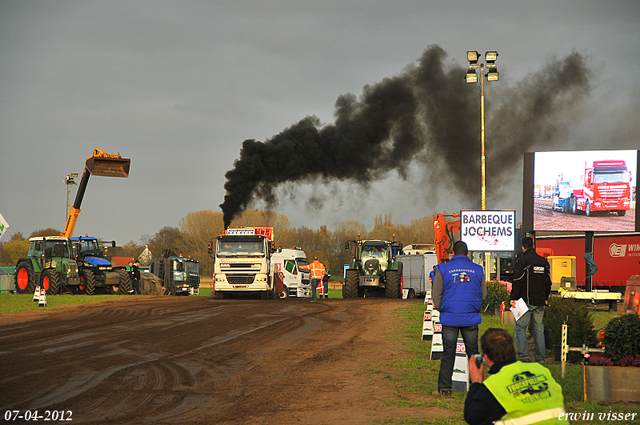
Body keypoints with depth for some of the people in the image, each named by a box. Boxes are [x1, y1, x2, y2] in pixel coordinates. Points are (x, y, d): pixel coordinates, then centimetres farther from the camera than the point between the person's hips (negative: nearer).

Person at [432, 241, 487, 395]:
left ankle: (444, 387, 2)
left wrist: (441, 309, 18)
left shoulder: (443, 269, -1)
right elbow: (483, 294, 11)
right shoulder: (478, 270, 4)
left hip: (450, 318, -1)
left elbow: (437, 295, 3)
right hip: (471, 318, 1)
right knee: (473, 353, 8)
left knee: (448, 354, 2)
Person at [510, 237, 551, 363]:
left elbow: (517, 281, -13)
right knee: (538, 329, 10)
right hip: (540, 302, 6)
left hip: (526, 300, -6)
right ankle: (540, 357, 10)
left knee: (519, 327, -2)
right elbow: (548, 282, 18)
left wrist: (513, 298, -9)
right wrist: (545, 298, 27)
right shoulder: (543, 261, 11)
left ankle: (523, 356, -11)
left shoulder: (522, 260, -8)